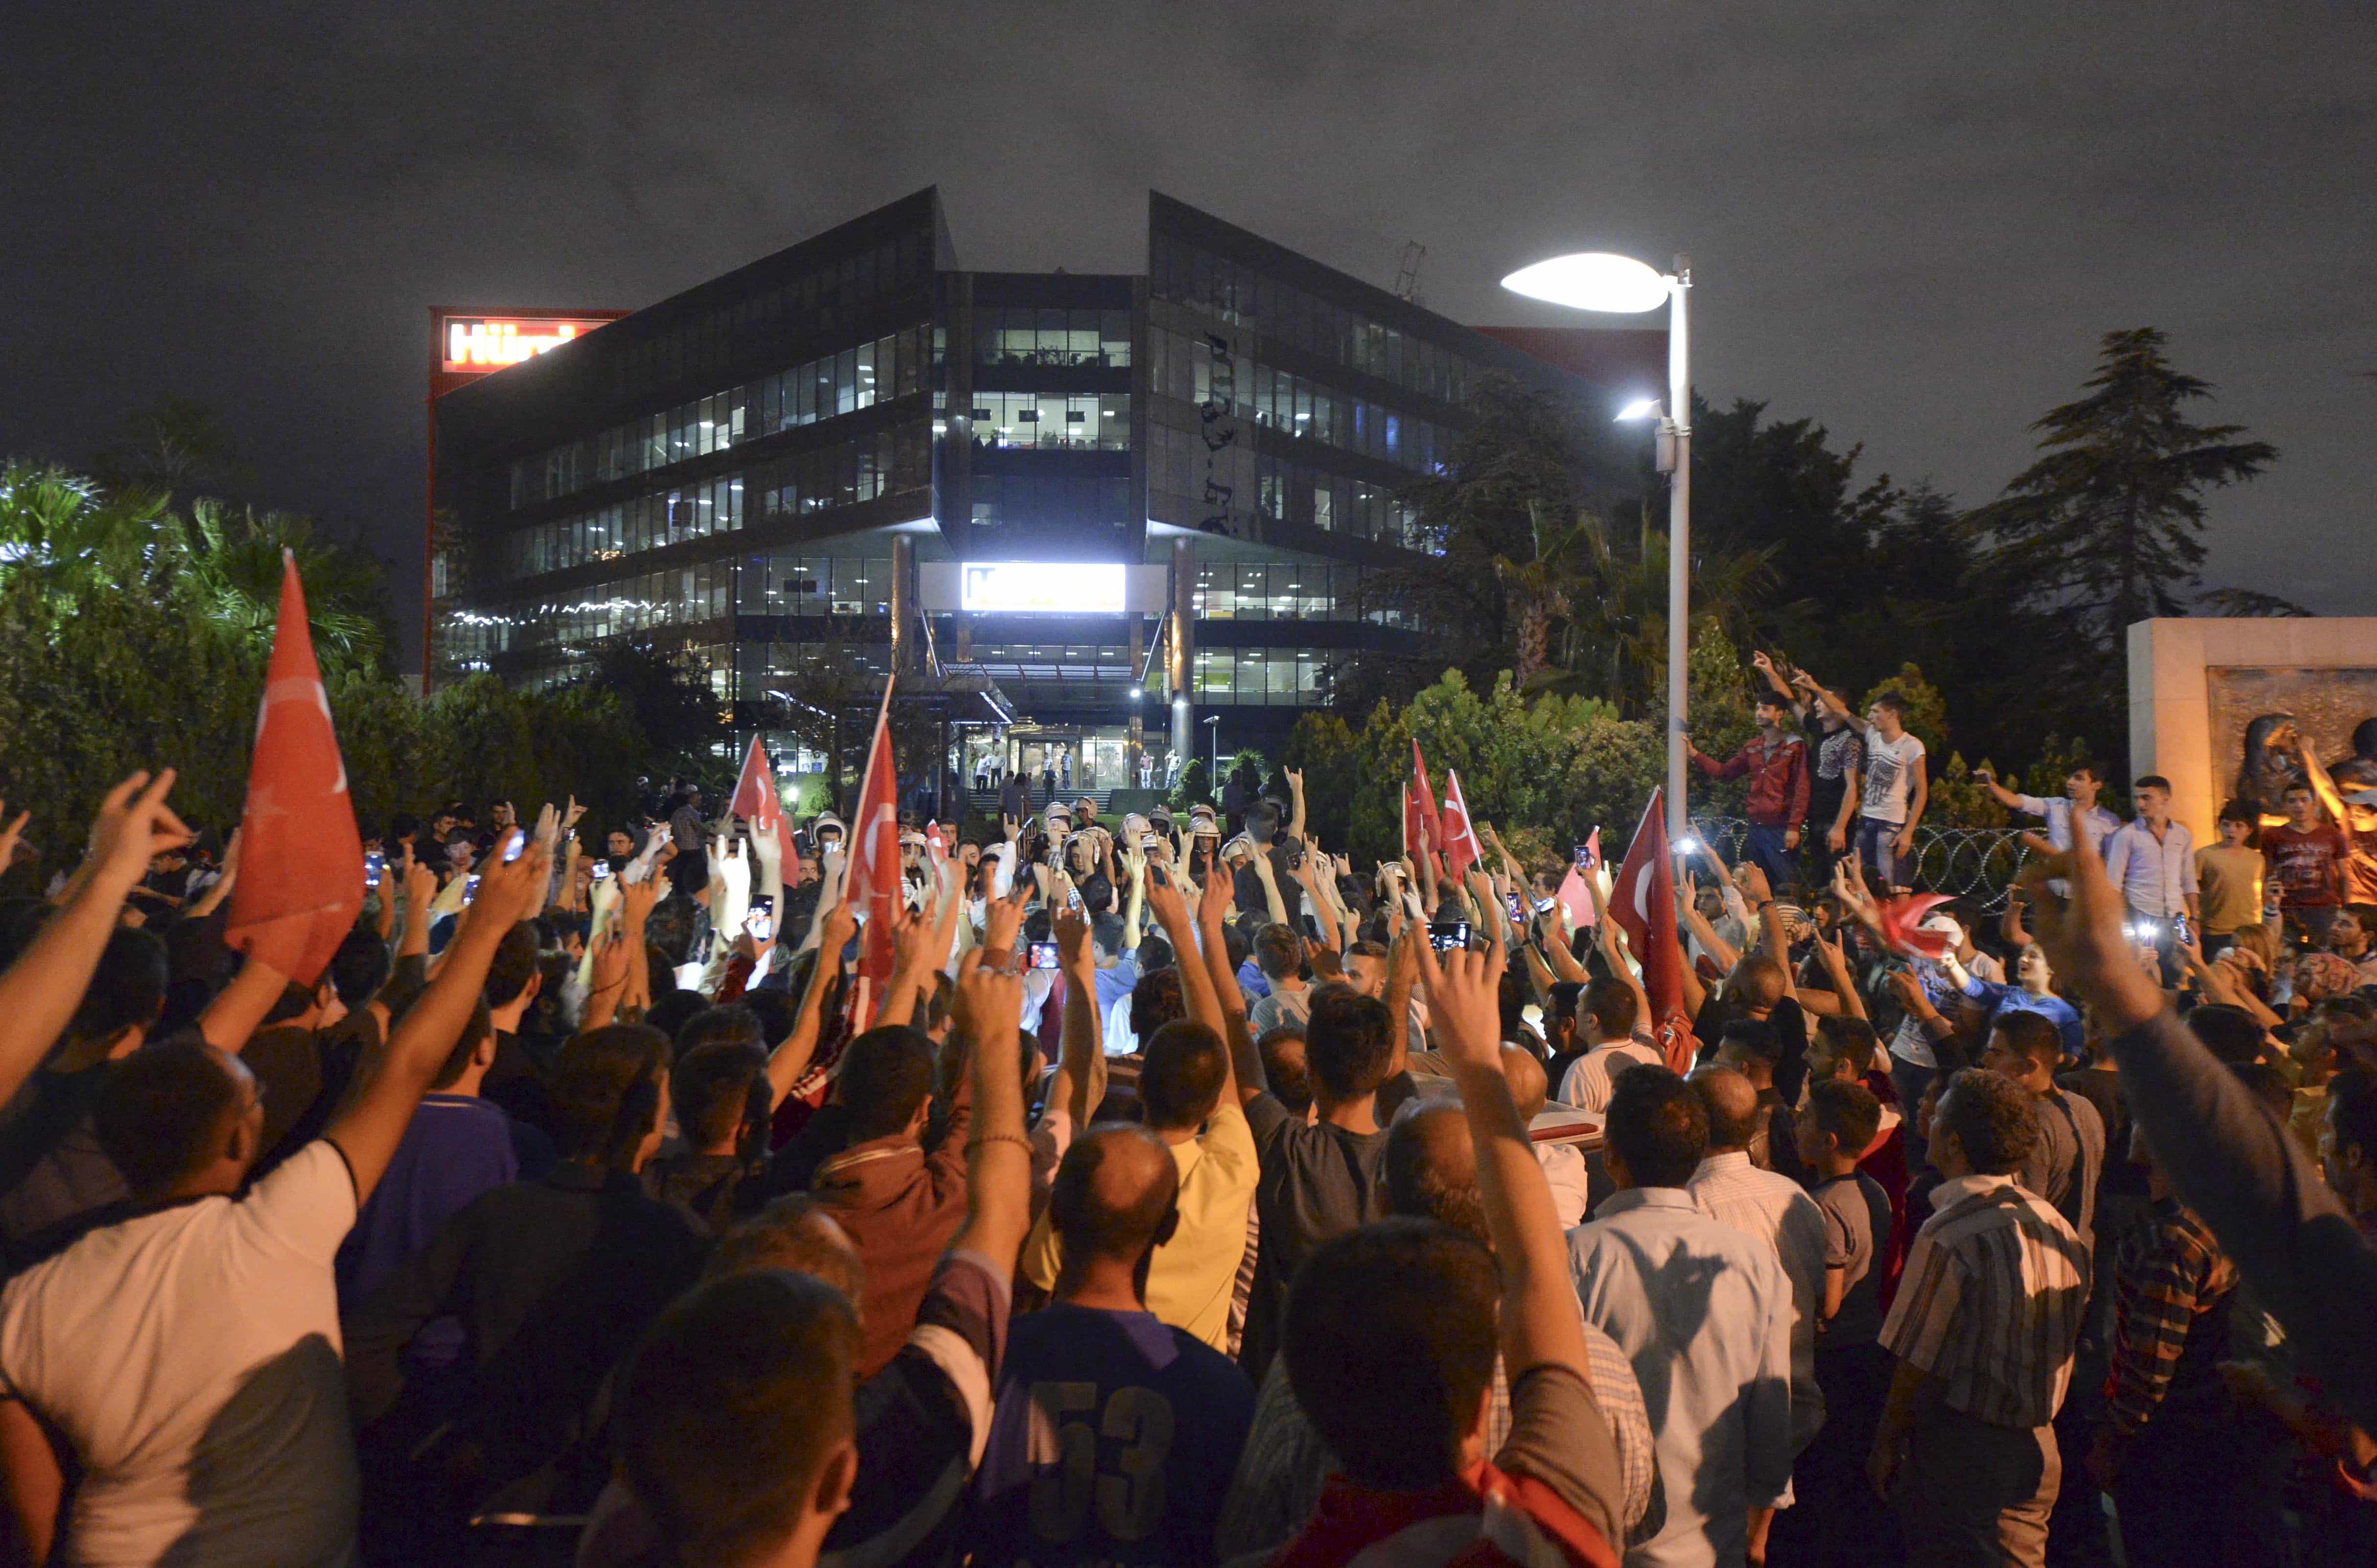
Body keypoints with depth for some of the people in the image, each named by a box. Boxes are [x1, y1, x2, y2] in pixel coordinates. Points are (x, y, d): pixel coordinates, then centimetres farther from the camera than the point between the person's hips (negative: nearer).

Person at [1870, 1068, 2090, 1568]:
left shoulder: (1950, 1235, -23)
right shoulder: (2057, 1225, 1)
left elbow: (1917, 1367, -17)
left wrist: (1884, 1449, -5)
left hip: (1960, 1451, -7)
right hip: (2036, 1447, 7)